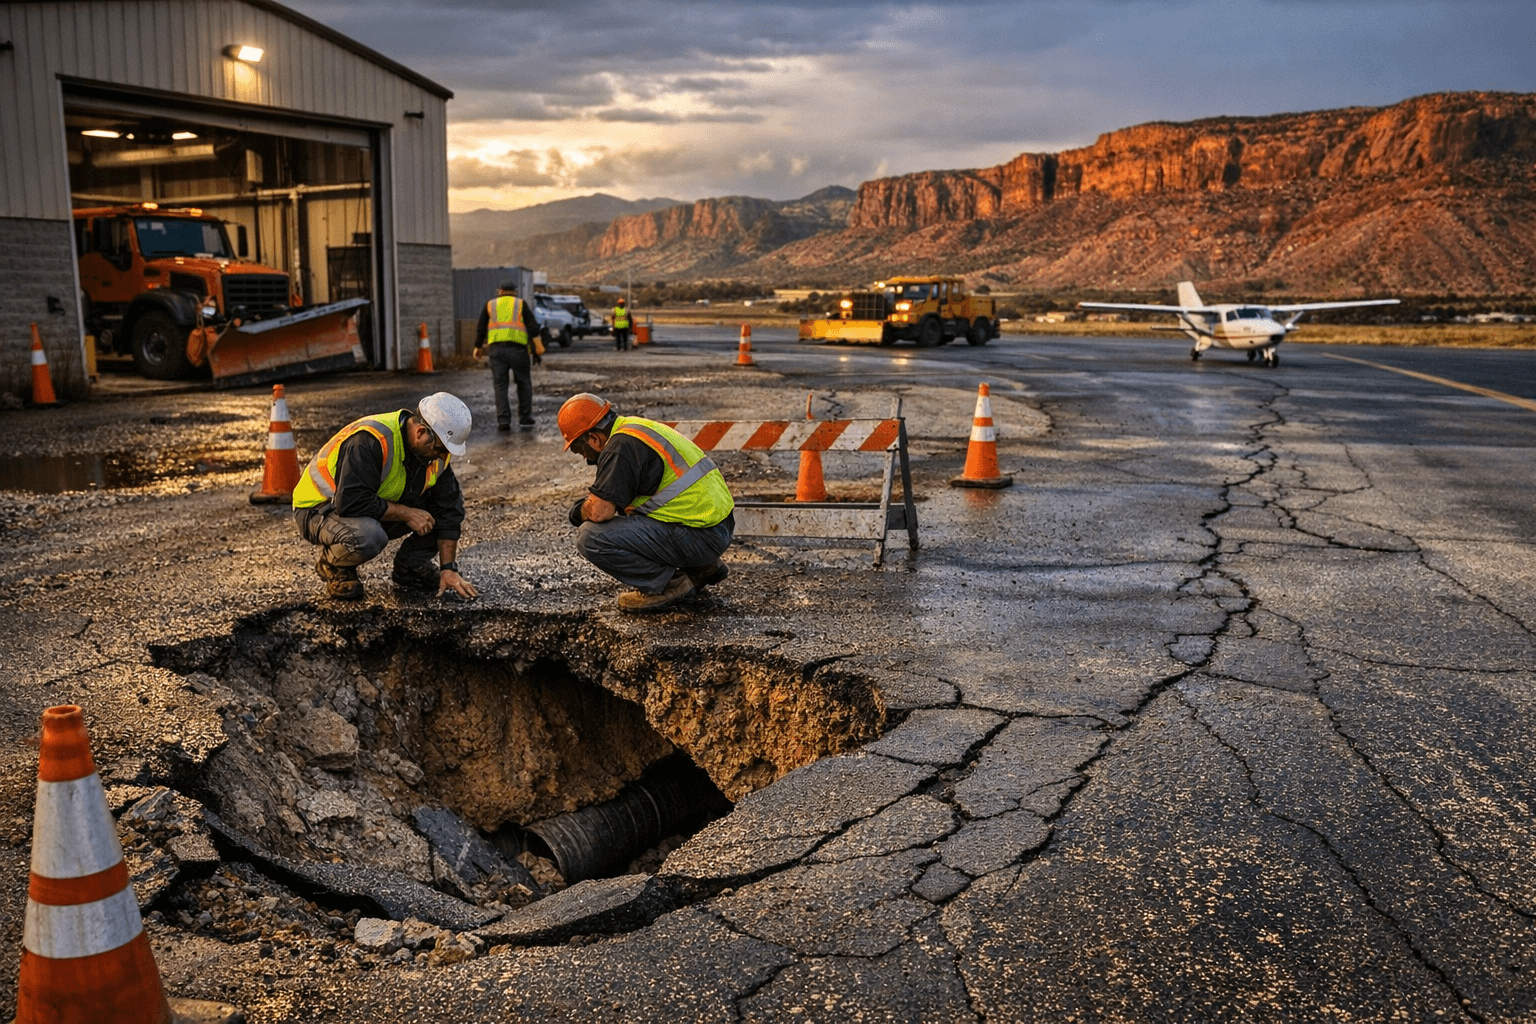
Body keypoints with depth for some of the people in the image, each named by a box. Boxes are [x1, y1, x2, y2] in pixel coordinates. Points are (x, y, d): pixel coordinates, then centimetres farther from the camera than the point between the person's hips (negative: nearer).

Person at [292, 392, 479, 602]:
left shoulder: (436, 448, -10)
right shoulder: (370, 440, -33)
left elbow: (448, 509, -7)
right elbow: (351, 503, -38)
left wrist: (448, 568, -12)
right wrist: (406, 513, -28)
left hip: (380, 509, 7)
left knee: (453, 499, -6)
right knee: (368, 537, -40)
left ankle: (411, 565, 6)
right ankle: (333, 566, -6)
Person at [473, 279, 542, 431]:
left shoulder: (490, 305, 15)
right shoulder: (521, 304, 11)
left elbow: (481, 328, 15)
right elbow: (533, 327, 2)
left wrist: (478, 347, 27)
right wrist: (535, 348, 7)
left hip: (496, 348, 1)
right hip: (518, 348, -1)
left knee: (500, 385, 5)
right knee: (524, 384, 9)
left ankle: (503, 421, -1)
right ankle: (525, 420, 7)